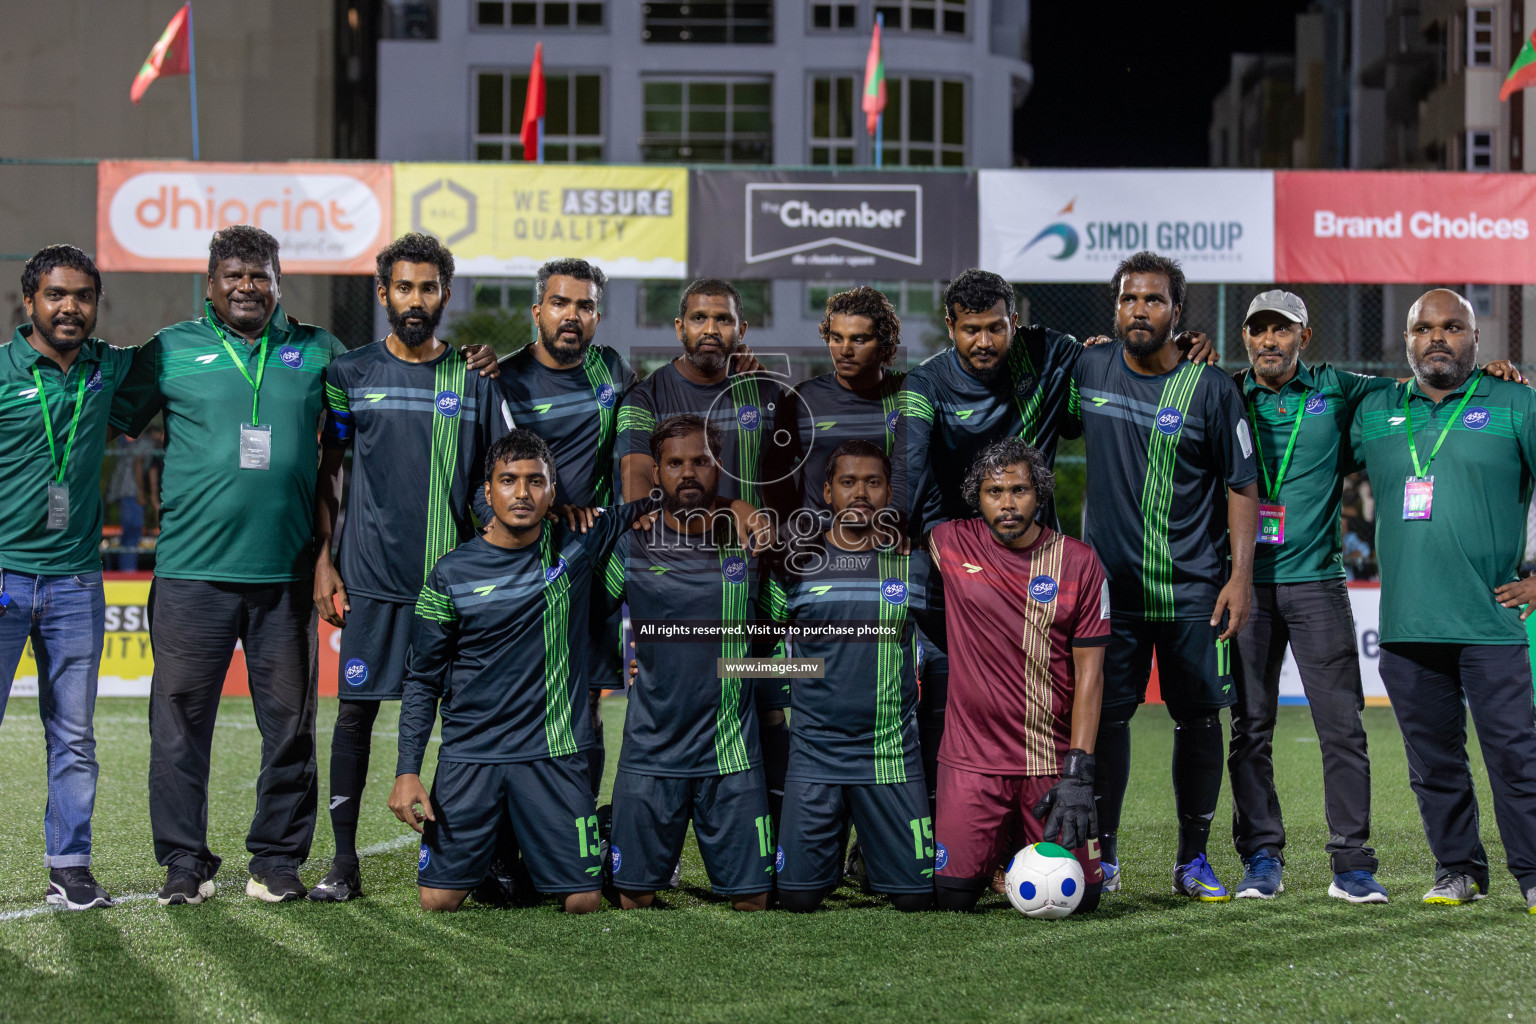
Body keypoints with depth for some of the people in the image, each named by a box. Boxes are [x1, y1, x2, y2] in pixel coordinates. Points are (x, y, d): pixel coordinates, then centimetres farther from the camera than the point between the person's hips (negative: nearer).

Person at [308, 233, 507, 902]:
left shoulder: (475, 380, 7)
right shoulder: (350, 374, 5)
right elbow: (327, 474, 8)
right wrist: (323, 561, 0)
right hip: (370, 574, -1)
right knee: (356, 708, -1)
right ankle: (343, 861, 5)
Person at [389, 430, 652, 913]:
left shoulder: (575, 546, -1)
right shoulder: (451, 574, -1)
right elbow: (423, 681, 4)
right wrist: (406, 771, -4)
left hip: (554, 755, 0)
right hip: (469, 756, 0)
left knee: (585, 902, -5)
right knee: (438, 900, -5)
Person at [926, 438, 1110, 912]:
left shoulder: (1078, 563, -2)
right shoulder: (950, 545, -1)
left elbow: (1089, 673, -2)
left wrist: (1078, 771, -9)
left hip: (1054, 759, 0)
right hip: (973, 759, 0)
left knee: (1077, 898, -6)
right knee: (954, 895, -10)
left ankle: (1029, 841, 27)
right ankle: (998, 840, 24)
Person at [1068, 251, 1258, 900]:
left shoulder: (1210, 388, -4)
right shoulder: (1087, 371, 3)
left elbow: (1242, 485, -1)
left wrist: (1240, 575, -8)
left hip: (1194, 589, -1)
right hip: (1111, 581, 2)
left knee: (1198, 718, 2)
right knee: (1105, 717, -1)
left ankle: (1193, 860, 12)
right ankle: (1102, 855, 9)